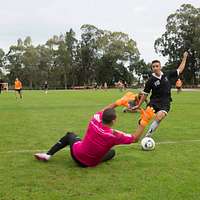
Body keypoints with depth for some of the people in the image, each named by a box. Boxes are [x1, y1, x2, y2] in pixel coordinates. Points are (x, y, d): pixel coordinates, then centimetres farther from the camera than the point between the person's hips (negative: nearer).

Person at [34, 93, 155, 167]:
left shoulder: (94, 122, -23)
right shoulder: (114, 135, -30)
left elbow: (104, 110, 0)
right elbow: (135, 138, -18)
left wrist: (119, 102, 5)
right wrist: (144, 122, -20)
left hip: (76, 153, 0)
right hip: (89, 163, 0)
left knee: (70, 135, 30)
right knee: (112, 152, 26)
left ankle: (48, 155, 23)